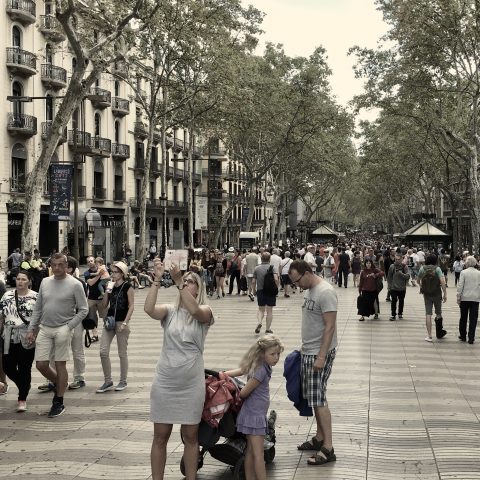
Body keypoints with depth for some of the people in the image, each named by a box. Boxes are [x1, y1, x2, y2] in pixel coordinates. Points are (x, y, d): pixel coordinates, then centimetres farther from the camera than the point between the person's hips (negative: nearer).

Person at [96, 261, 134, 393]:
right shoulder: (111, 286, 9)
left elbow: (131, 306, -10)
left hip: (121, 322, -5)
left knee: (122, 353, 5)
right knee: (103, 352, -1)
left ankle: (123, 381, 18)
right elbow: (104, 306, 8)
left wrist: (125, 323, -17)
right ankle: (108, 382, 10)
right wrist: (107, 292, -6)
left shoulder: (127, 286, -7)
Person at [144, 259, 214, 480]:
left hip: (192, 384, -1)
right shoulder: (170, 311, 3)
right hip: (164, 381, 1)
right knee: (160, 437, 8)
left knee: (190, 437, 10)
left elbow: (194, 310, -27)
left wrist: (178, 282, -31)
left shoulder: (205, 312, -2)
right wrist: (157, 280, -23)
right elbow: (148, 309, -18)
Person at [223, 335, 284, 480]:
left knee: (250, 450, 14)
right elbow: (244, 393, -16)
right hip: (254, 415, -9)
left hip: (253, 415, 9)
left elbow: (241, 370, 12)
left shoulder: (264, 367, 6)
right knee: (258, 454, -6)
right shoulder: (261, 371, -23)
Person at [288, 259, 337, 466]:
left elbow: (330, 327, -21)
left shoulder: (325, 292, -18)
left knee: (318, 399, -8)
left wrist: (321, 357, -23)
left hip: (320, 353, -9)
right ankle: (319, 438, 25)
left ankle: (328, 449, -4)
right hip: (308, 351, 9)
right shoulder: (309, 290, 10)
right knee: (314, 397, 14)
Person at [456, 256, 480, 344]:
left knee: (463, 318, 13)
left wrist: (458, 297, -4)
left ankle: (463, 336, 22)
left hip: (465, 298, -1)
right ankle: (471, 338, 2)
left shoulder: (464, 272, -7)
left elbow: (460, 285, -9)